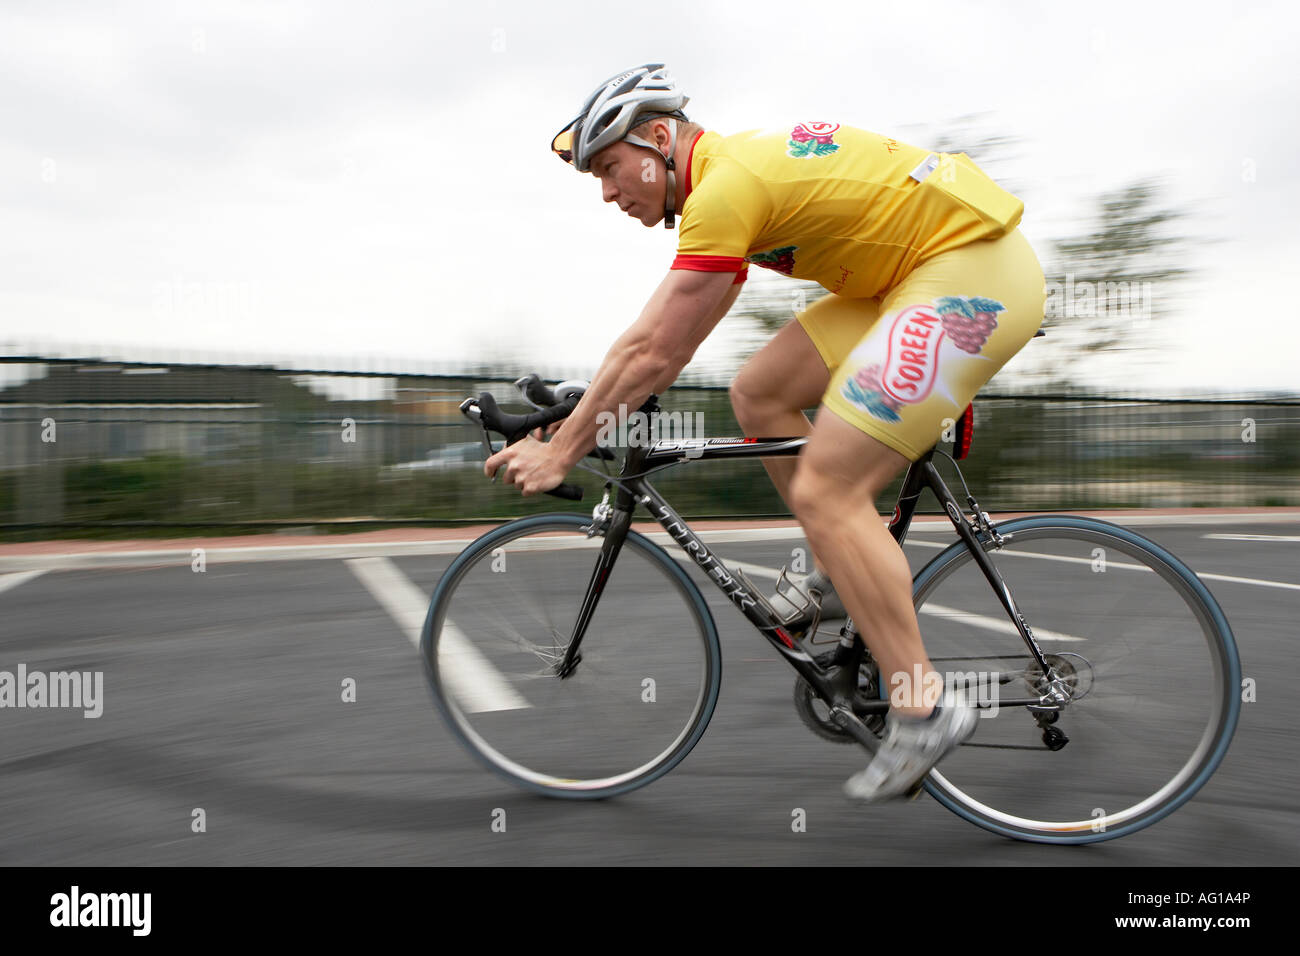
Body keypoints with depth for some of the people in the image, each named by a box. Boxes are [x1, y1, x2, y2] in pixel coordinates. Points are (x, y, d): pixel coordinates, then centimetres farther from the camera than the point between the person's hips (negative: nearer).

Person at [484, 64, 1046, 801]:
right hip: (927, 271, 10)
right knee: (759, 394, 8)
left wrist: (562, 450, -6)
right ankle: (851, 574, 18)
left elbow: (654, 350, -15)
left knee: (824, 491, -14)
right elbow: (673, 344, 19)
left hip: (977, 269, -10)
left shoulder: (725, 184, -17)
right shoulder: (738, 166, 14)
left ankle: (924, 709, -4)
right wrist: (593, 417, 19)